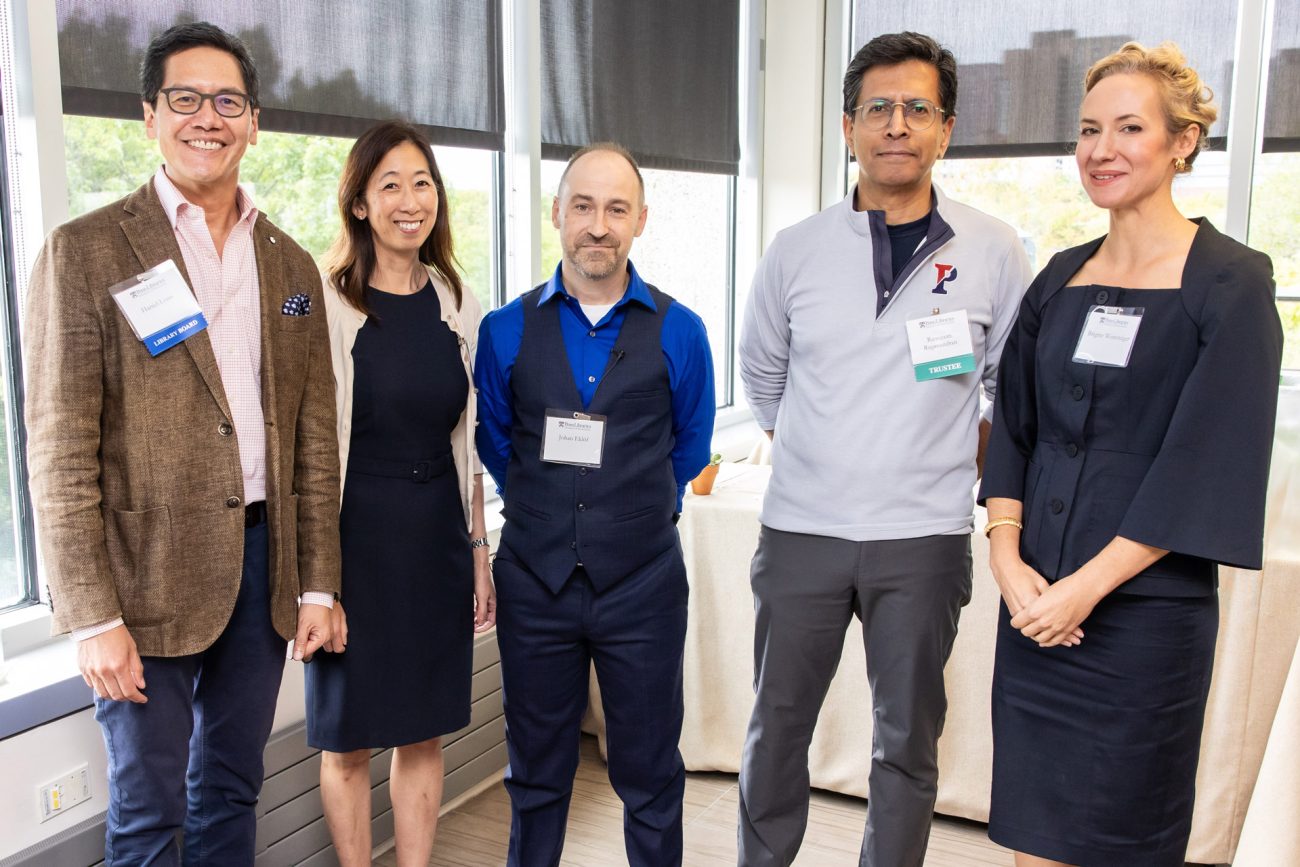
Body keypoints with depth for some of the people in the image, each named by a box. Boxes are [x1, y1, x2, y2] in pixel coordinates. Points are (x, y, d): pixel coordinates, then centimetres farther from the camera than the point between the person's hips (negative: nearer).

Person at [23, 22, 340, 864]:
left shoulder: (290, 264, 9)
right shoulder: (86, 251, -5)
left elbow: (314, 438, 9)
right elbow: (60, 452, -9)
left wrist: (318, 584, 6)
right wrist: (93, 617, -13)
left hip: (264, 560, 4)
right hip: (149, 570, -4)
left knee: (232, 792, 17)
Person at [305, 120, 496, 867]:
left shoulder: (459, 305, 5)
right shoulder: (327, 304, -8)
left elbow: (467, 442, 10)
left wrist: (479, 553, 10)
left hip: (437, 536, 4)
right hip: (356, 535, -3)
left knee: (426, 733, 14)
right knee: (349, 739, 10)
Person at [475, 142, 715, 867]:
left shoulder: (679, 332, -2)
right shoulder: (506, 330, 1)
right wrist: (541, 508, 11)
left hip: (642, 584, -1)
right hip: (535, 580, 1)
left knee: (651, 778, 12)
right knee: (536, 773, 16)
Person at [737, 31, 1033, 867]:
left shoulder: (992, 252, -2)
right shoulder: (796, 250, 1)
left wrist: (963, 470, 4)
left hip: (924, 538, -1)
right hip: (802, 529, 1)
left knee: (909, 738, 11)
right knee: (778, 725, 12)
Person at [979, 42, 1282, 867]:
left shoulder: (1231, 282, -6)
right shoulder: (1062, 278, 9)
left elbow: (1208, 460, -12)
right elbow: (1014, 427, 9)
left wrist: (1087, 586, -15)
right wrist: (1007, 557, -4)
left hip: (1146, 612, -4)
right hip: (1035, 605, 5)